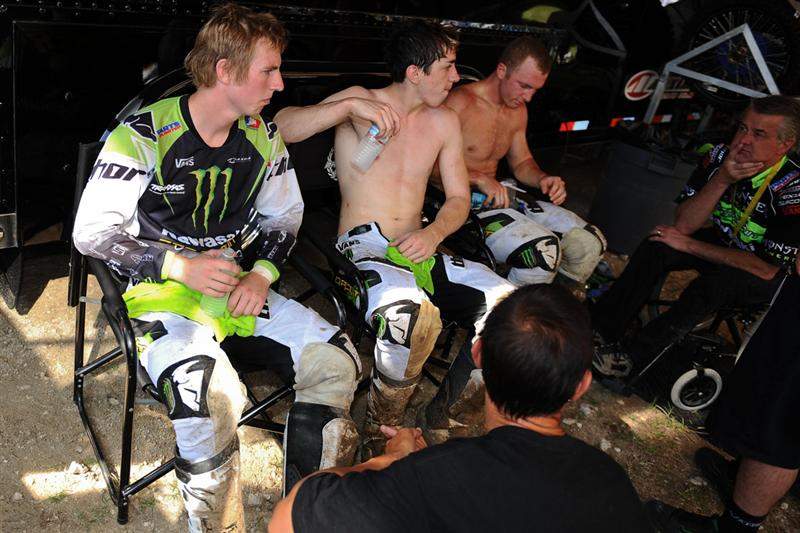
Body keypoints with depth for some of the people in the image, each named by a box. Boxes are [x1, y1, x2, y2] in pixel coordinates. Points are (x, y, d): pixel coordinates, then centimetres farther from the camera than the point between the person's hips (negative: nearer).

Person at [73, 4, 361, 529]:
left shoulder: (262, 135, 3)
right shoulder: (144, 135, -12)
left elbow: (285, 215, 15)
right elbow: (91, 232, -9)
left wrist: (263, 273, -5)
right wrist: (179, 265, -21)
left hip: (239, 283, 5)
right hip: (161, 290, -5)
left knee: (336, 359, -12)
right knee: (213, 397, -33)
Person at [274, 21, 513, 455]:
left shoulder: (444, 121, 12)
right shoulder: (362, 101, -3)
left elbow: (458, 199, 13)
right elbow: (281, 127, -15)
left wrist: (434, 233, -9)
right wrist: (351, 106, -27)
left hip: (420, 249, 6)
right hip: (363, 250, -5)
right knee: (414, 314, -38)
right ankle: (378, 435, -12)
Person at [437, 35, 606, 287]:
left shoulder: (518, 110, 14)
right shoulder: (460, 102, -13)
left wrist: (542, 179, 2)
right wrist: (478, 179, -28)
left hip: (500, 196, 9)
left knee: (590, 243, -2)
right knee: (545, 252, -32)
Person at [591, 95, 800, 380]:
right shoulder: (719, 157, -15)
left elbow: (766, 268, -27)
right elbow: (683, 224, -16)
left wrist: (688, 245, -23)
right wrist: (721, 180, -33)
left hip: (767, 274, -5)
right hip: (721, 240, 5)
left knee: (714, 283, -35)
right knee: (656, 247, -19)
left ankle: (633, 357, -24)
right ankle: (600, 330, -15)